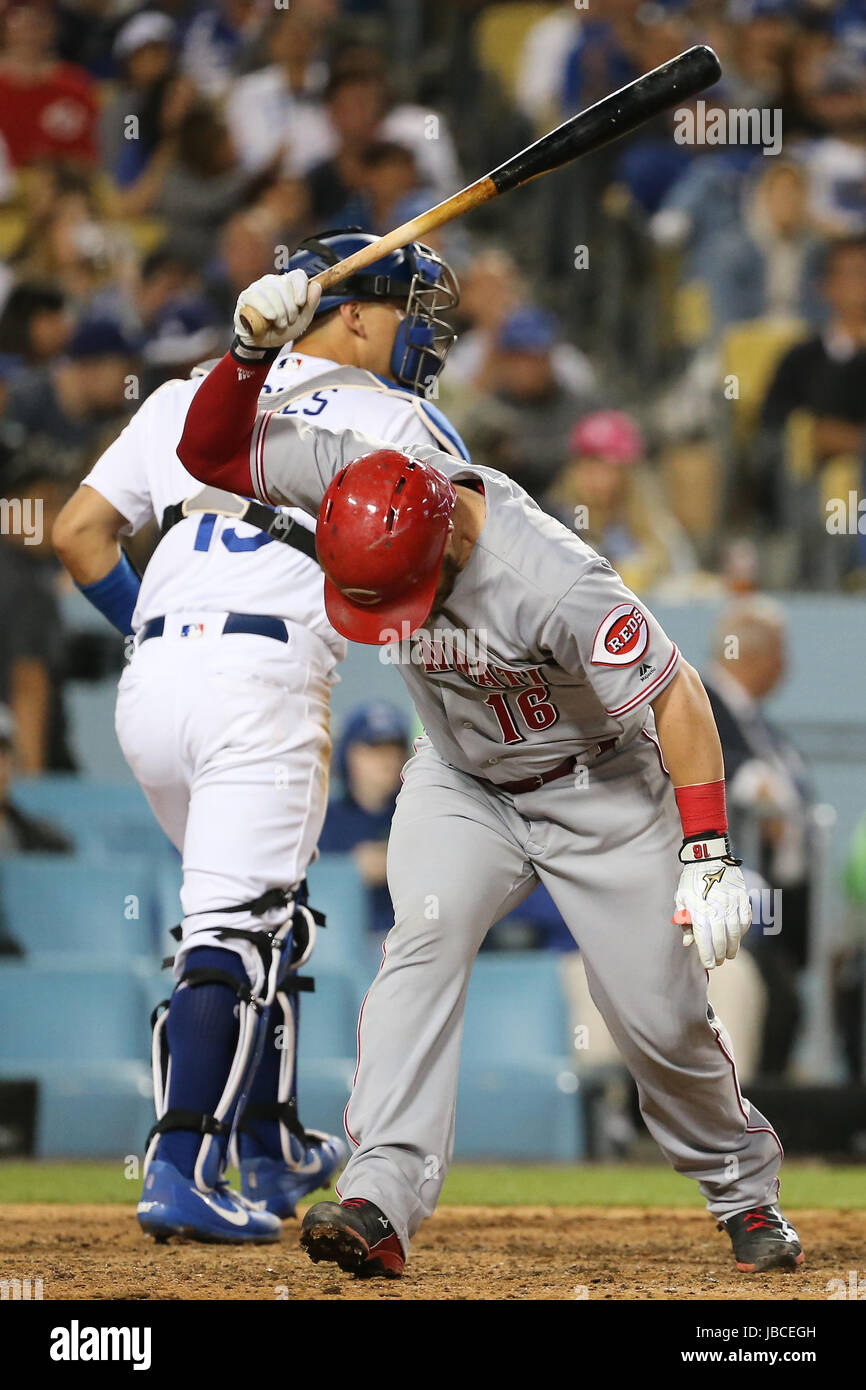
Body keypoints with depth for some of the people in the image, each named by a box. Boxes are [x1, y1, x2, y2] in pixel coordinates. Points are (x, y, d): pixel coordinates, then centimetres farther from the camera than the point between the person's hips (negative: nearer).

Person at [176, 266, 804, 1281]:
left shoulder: (553, 586, -37)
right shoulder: (358, 479, -21)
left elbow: (675, 695, -29)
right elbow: (211, 450, -12)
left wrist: (708, 858, -31)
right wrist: (254, 349, -32)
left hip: (598, 792, -4)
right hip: (458, 786, 4)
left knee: (660, 1017, -2)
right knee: (424, 944, -23)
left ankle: (744, 1190, 27)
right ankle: (381, 1198, -33)